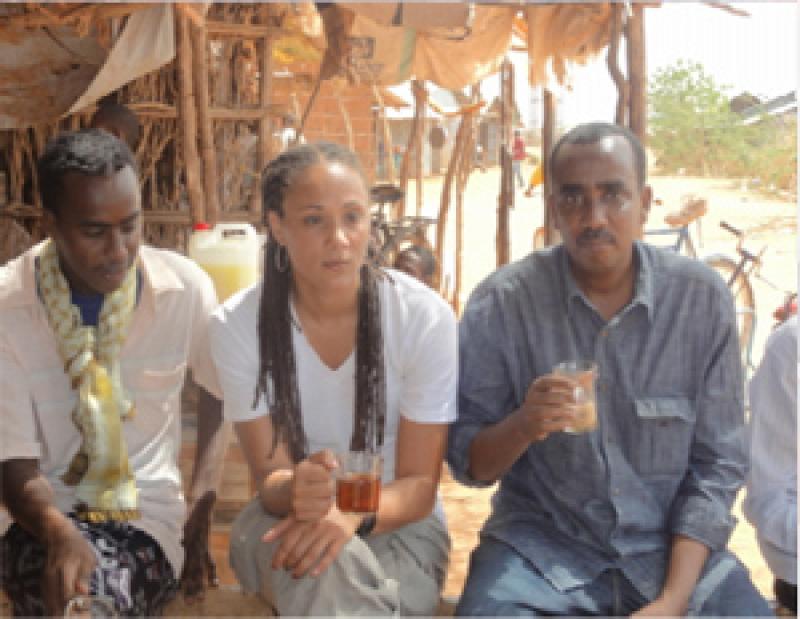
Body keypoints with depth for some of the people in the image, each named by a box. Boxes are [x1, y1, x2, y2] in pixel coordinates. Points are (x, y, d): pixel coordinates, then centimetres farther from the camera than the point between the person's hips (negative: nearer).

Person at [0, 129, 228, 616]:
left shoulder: (187, 289, -8)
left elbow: (219, 394, 11)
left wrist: (201, 508, 0)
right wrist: (59, 531, -33)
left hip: (148, 513, 0)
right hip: (45, 516, 0)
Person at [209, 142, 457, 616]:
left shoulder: (426, 317, -16)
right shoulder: (237, 325, -13)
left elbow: (420, 485, -12)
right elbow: (269, 476, -12)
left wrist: (352, 517, -33)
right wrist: (295, 489, -37)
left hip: (398, 524, 0)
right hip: (289, 524, 0)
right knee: (329, 566, -34)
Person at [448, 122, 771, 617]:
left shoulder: (703, 297, -5)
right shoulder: (501, 302, -9)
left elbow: (718, 464, -2)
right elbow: (467, 462, -3)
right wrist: (521, 426, -25)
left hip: (670, 546, 2)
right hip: (541, 544, -1)